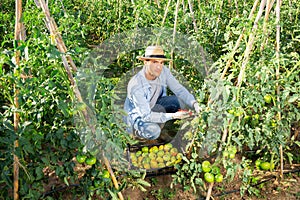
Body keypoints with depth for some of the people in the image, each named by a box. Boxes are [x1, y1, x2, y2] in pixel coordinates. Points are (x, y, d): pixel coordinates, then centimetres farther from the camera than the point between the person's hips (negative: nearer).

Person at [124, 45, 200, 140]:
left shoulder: (164, 71, -20)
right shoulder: (136, 85, -35)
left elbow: (180, 90, -15)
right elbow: (146, 115, -35)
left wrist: (194, 104, -33)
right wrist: (173, 116, -40)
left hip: (154, 105, 6)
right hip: (137, 114, -6)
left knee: (181, 101, -13)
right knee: (153, 132, -34)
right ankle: (135, 128, 1)